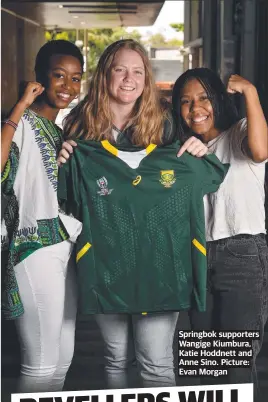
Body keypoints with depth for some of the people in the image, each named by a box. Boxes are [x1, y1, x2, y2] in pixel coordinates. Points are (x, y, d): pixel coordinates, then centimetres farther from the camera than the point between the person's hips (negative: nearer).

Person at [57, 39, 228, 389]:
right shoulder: (82, 129, 1)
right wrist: (63, 165, -10)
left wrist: (201, 155, -5)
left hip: (158, 265, -1)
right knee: (117, 358, 16)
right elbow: (69, 202, 7)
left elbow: (203, 181, 15)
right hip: (105, 265, 1)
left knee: (157, 365, 0)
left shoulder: (163, 125, 3)